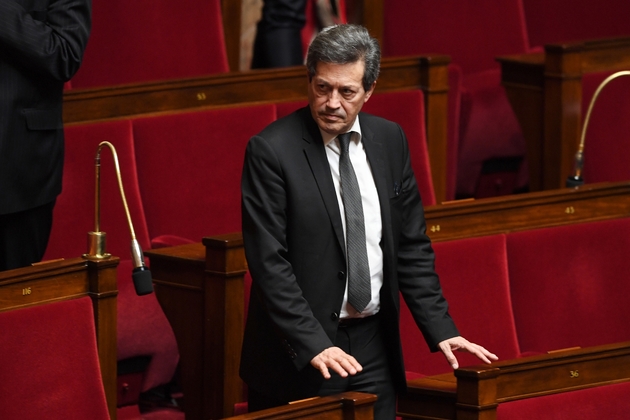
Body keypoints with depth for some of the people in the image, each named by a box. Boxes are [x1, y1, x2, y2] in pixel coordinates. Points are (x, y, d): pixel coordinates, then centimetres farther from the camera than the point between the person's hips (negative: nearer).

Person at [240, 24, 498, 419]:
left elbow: (412, 246, 10)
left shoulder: (389, 139, 5)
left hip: (374, 351, 5)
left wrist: (441, 328, 1)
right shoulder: (271, 150, -11)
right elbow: (269, 263, -15)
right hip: (299, 356, -5)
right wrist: (312, 344, -23)